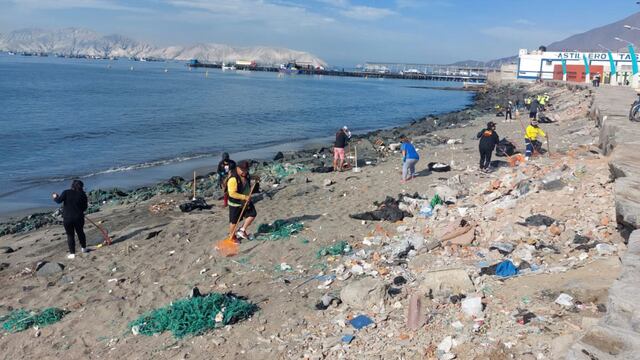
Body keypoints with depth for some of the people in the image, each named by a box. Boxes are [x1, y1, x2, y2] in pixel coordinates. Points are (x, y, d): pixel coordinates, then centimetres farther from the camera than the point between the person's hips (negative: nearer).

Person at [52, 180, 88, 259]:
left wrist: (55, 197, 6)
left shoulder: (66, 192, -5)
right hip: (79, 218, 2)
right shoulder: (82, 195, -1)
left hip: (67, 219, -1)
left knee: (70, 235, 7)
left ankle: (72, 254, 8)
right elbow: (84, 208, 2)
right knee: (80, 232, 22)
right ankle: (84, 248, 36)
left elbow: (59, 200, -15)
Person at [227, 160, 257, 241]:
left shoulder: (246, 175, -2)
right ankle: (232, 237, 25)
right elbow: (232, 193, -30)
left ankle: (242, 230, 19)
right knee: (234, 221, 7)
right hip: (235, 204, -8)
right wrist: (244, 197, -27)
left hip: (246, 201, 8)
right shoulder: (233, 179, -29)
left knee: (253, 214, 8)